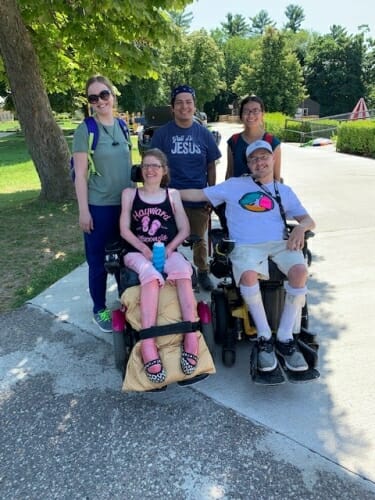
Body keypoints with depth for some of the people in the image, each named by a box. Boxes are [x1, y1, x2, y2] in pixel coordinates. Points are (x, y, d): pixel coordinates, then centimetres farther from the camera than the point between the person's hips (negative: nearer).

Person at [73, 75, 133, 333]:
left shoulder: (122, 126, 7)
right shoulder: (85, 130, -9)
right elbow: (81, 174, -11)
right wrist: (83, 210, -14)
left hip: (126, 203, 5)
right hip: (99, 206, -5)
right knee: (99, 260, 5)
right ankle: (99, 309, 22)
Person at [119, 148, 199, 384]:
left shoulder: (173, 194, 14)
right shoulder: (130, 193, 13)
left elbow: (185, 230, 9)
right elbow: (124, 229, 5)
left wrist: (169, 248, -9)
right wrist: (144, 249, -10)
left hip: (169, 251, 1)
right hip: (138, 252, -1)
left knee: (183, 271, -34)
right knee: (150, 275, -36)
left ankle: (192, 336, -38)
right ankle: (148, 344, -42)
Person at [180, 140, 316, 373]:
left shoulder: (284, 191, 24)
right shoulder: (234, 185, 21)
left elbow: (308, 220, 18)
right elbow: (198, 194, 19)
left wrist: (301, 228, -6)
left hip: (280, 243, 2)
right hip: (246, 246, -2)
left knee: (300, 271, -30)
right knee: (248, 276, -36)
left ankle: (285, 338, -15)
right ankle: (264, 338, -15)